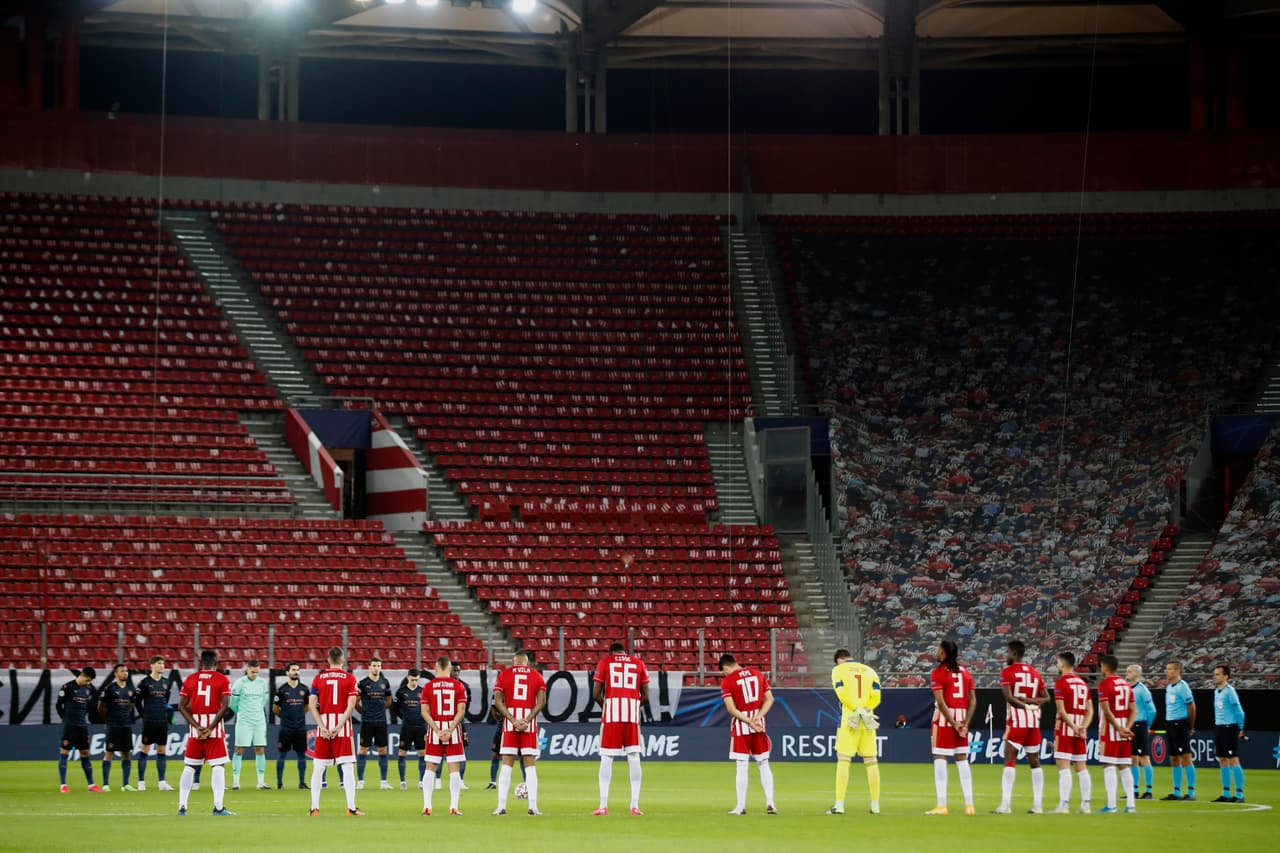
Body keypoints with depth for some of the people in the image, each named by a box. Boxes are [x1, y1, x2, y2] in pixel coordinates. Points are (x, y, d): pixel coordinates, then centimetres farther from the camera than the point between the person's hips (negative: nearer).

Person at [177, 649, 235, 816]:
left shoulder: (190, 679, 6)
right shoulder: (222, 680, -1)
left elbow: (182, 706, -1)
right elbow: (225, 706, -12)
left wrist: (197, 727, -6)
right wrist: (210, 728, -12)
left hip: (195, 728, 3)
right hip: (215, 726, -3)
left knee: (189, 766, 10)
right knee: (218, 766, -2)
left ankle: (182, 805, 8)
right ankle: (218, 807, -11)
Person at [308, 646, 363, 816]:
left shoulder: (319, 678, 6)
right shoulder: (350, 678, 0)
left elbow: (312, 705, -2)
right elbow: (351, 706, -10)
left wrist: (323, 728, -6)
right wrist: (338, 727, -11)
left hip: (323, 726, 2)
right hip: (342, 724, -2)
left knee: (318, 768, 8)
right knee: (347, 767, -1)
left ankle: (314, 807, 6)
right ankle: (351, 807, -6)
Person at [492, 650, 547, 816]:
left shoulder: (504, 674, 6)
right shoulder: (537, 676, 7)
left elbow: (498, 701, -4)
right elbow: (541, 702, -4)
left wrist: (512, 720, -10)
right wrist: (527, 720, -10)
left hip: (509, 722, 0)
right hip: (530, 724, 0)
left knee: (506, 764, 3)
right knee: (530, 764, 3)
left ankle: (501, 806, -2)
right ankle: (533, 806, -4)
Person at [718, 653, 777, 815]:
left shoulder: (727, 681, -7)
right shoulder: (758, 674, 8)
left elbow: (731, 709, -14)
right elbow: (770, 699, 3)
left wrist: (749, 721, -14)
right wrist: (757, 717, -6)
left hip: (740, 724, -4)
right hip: (759, 723, 4)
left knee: (741, 765, 0)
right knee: (763, 764, 9)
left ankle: (741, 806, 1)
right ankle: (770, 803, 5)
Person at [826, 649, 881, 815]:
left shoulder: (838, 670, 5)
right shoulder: (869, 671, 15)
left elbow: (841, 693, -10)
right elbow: (876, 696, 2)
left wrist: (857, 710, -11)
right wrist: (865, 710, -5)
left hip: (848, 720, -3)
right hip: (868, 721, 3)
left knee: (843, 760, -2)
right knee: (871, 761, 7)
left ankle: (839, 805, -9)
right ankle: (875, 806, 8)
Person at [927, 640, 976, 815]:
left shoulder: (938, 673, -8)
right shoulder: (965, 673, 10)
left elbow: (941, 702, -15)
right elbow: (973, 700, 5)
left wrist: (953, 724, -13)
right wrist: (965, 723, 1)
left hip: (944, 718, -5)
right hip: (962, 718, 5)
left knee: (940, 759, -2)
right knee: (962, 760, 9)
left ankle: (941, 805, -7)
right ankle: (969, 804, 6)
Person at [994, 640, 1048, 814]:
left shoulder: (1007, 672, -4)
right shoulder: (1035, 672, 14)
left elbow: (1009, 697, -16)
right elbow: (1046, 698, 12)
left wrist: (1024, 705, -9)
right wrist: (1031, 701, -1)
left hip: (1016, 721, -5)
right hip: (1034, 722, 5)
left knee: (1009, 760, -6)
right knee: (1034, 762, 11)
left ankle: (1005, 804, -15)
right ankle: (1038, 804, 10)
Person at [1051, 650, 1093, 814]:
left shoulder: (1061, 683, -8)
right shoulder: (1083, 683, 14)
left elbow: (1061, 710, -16)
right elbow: (1090, 710, 10)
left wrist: (1073, 726, -16)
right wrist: (1083, 727, -1)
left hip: (1065, 728, -6)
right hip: (1081, 731, 6)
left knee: (1064, 766, -8)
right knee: (1081, 767, 10)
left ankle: (1064, 804, -14)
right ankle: (1085, 805, 10)